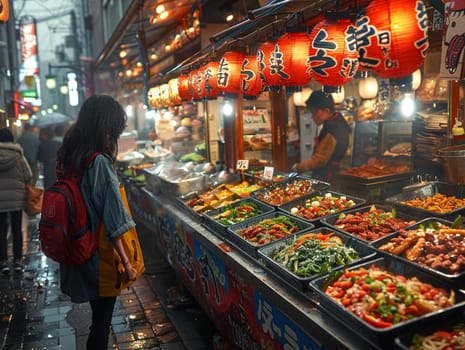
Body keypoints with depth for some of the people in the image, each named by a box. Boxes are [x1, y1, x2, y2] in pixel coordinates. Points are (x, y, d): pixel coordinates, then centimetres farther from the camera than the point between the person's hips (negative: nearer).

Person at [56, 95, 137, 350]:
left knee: (99, 316, 24)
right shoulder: (100, 162, -22)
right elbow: (114, 223, -20)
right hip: (99, 257, -7)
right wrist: (126, 262, -15)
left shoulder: (69, 159, 1)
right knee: (102, 321, 12)